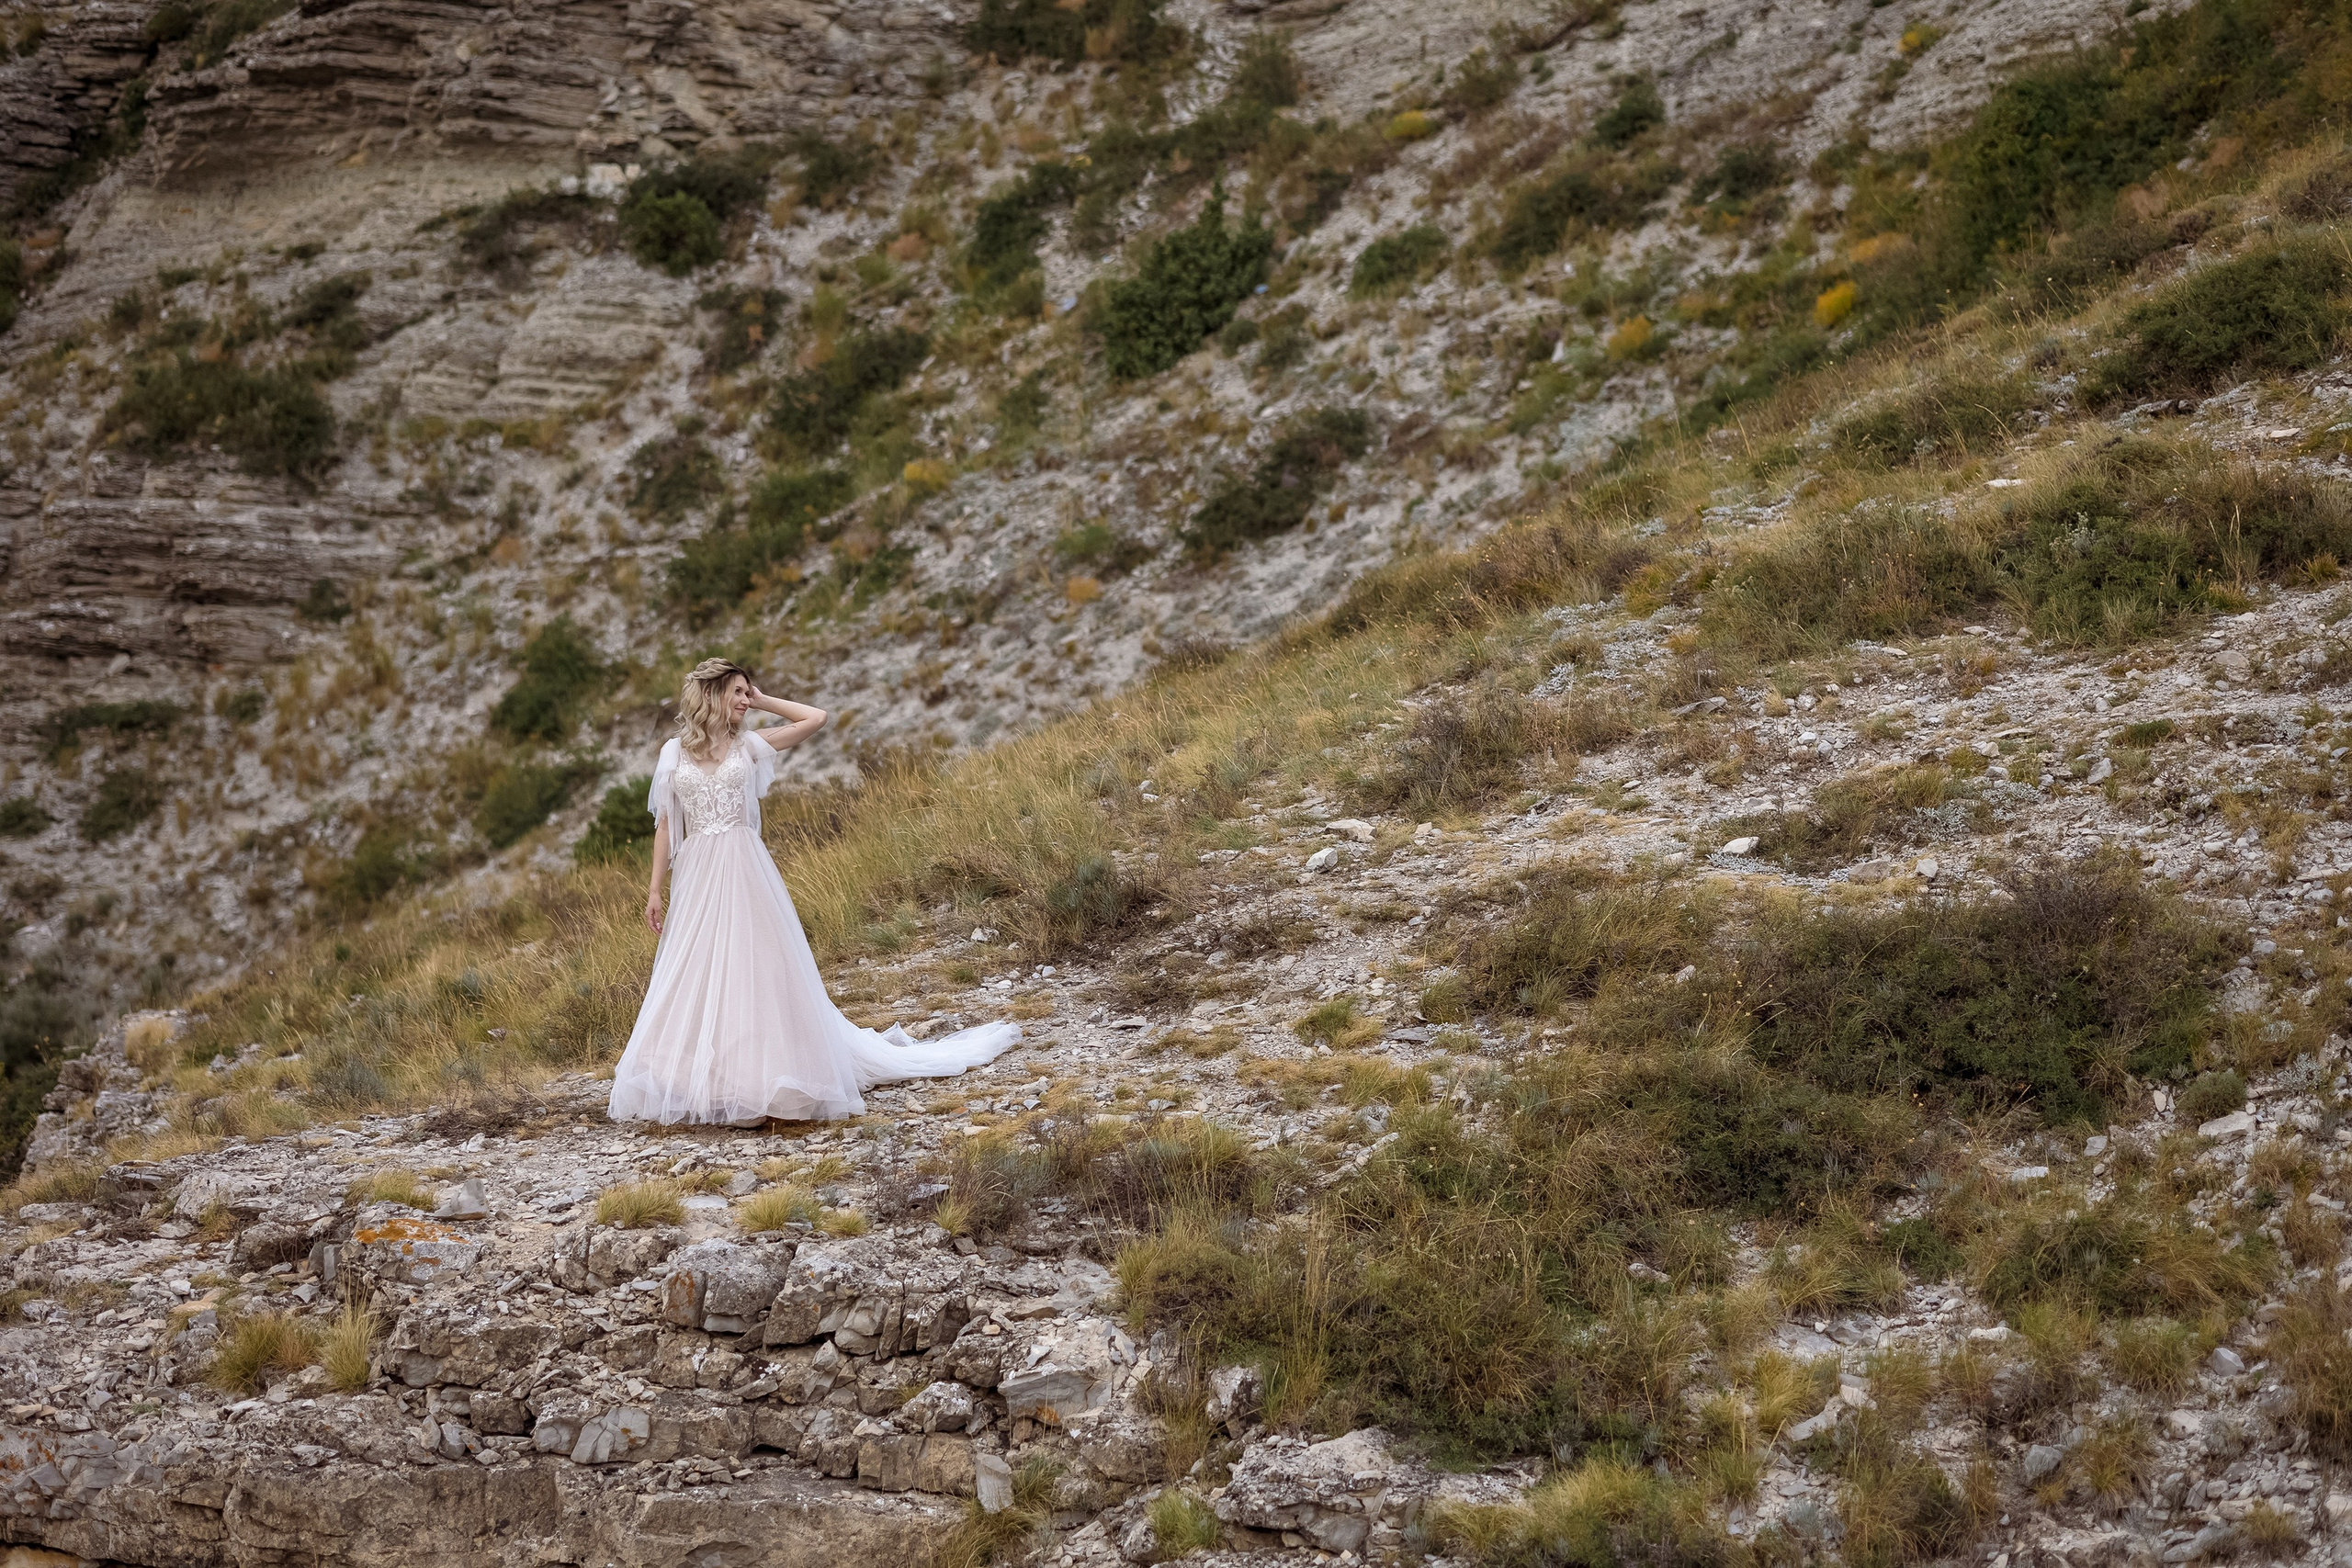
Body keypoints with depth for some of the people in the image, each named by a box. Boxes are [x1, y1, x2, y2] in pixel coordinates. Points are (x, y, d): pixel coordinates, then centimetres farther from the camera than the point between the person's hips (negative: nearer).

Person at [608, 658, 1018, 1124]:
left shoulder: (748, 745, 5)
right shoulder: (674, 753, 6)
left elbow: (816, 718, 1)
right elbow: (666, 825, 8)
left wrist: (761, 701, 6)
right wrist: (655, 889, 4)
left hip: (745, 874, -1)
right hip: (696, 876, 1)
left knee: (754, 972, -1)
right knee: (694, 980, 4)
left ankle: (758, 1078, 4)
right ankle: (696, 1082, 12)